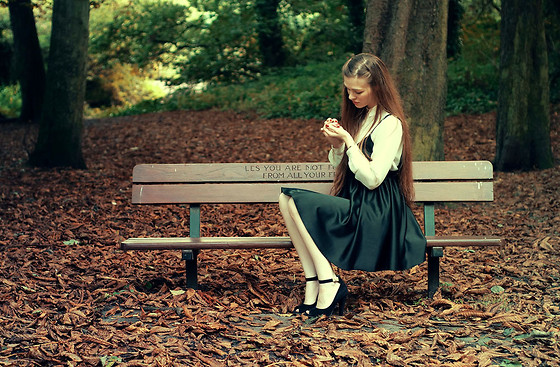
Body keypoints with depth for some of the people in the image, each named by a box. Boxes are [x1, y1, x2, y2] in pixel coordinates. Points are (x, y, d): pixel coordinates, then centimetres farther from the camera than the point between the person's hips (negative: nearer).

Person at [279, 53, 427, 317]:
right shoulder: (360, 116, 15)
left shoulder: (390, 124, -10)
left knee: (297, 201, -20)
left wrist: (348, 140, -15)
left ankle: (327, 283, -17)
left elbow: (372, 178, -18)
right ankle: (312, 282, -18)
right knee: (287, 198, -13)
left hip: (374, 215, -9)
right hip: (354, 204, 9)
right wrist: (336, 145, -2)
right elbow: (340, 169, 18)